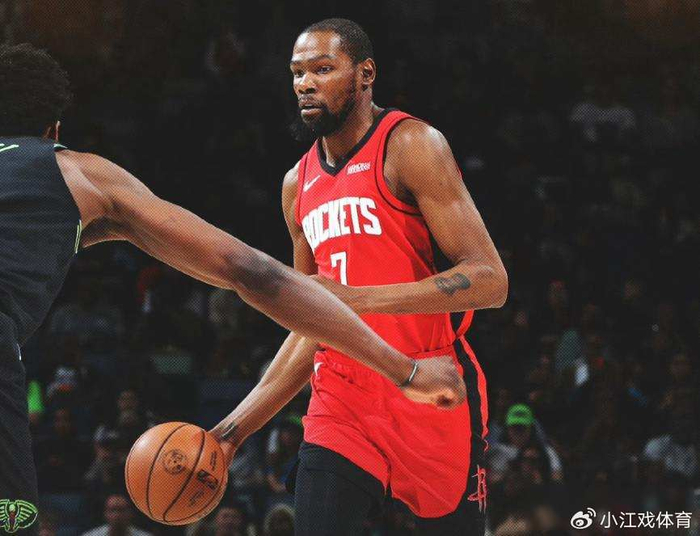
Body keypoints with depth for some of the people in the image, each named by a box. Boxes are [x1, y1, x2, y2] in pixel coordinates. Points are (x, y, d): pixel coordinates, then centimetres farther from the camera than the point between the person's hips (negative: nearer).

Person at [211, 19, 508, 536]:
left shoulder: (410, 146, -7)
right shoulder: (299, 185, 15)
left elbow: (489, 281, -16)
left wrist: (360, 297, -25)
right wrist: (230, 433, 13)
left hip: (430, 396, -5)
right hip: (341, 403, 5)